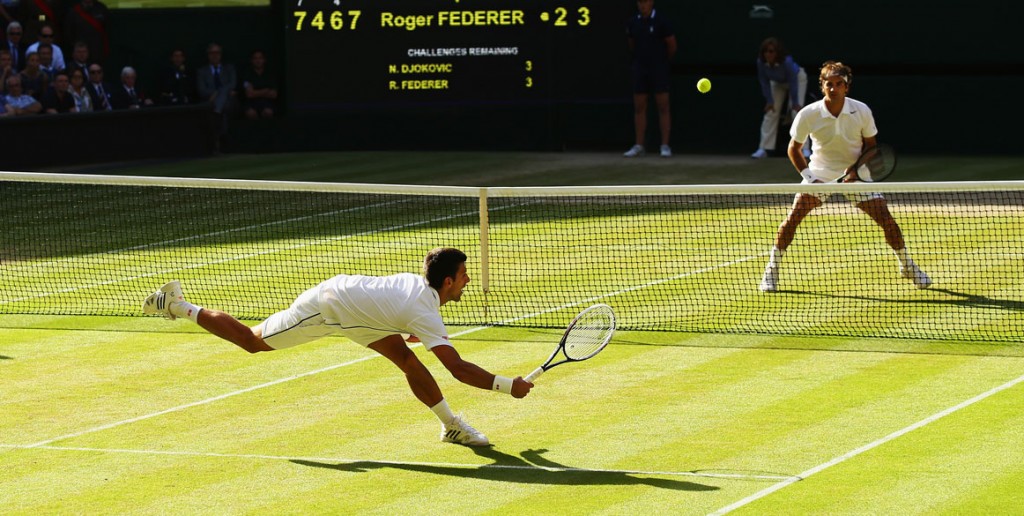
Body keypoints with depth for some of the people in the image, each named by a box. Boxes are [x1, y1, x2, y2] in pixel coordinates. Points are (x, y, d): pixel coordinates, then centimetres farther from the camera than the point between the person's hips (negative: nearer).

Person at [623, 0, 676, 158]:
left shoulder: (661, 23, -7)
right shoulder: (633, 23, 5)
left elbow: (672, 46, 1)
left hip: (659, 70, -4)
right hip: (640, 70, 4)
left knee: (663, 107, -4)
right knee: (639, 108, 3)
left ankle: (665, 146, -3)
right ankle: (639, 146, 7)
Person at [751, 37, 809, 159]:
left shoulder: (787, 61, -41)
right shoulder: (761, 62, -31)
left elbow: (793, 82, -32)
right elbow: (764, 82, -17)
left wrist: (795, 103, -27)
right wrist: (769, 101, -16)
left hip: (798, 78, -4)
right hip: (778, 83, 4)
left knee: (797, 111, -16)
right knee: (771, 112, -2)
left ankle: (804, 148, -15)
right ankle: (763, 149, 3)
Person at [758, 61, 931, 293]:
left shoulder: (861, 111, -16)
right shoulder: (808, 115, -18)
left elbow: (870, 145, -2)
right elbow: (794, 148, -4)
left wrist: (856, 170, -18)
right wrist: (809, 177, -15)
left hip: (854, 172, 0)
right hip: (820, 172, 0)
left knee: (886, 219, -8)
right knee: (793, 218, -16)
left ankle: (907, 266, 14)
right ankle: (772, 271, -2)